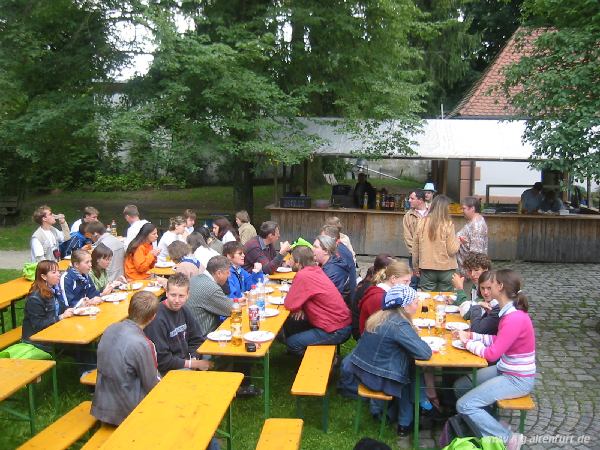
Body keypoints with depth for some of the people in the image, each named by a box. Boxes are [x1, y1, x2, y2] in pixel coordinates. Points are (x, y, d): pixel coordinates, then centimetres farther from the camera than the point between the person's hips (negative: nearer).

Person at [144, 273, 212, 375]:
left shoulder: (184, 311, 2)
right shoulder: (157, 319, -23)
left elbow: (196, 340, 13)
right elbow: (161, 360, -20)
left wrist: (193, 358, -6)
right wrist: (192, 364, -15)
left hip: (184, 362, 8)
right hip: (165, 371, -8)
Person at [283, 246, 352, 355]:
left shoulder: (303, 276, -22)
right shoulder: (316, 269, 4)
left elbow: (289, 304, -16)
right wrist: (300, 307, -2)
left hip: (336, 331, -9)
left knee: (291, 342, -1)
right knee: (291, 323, 16)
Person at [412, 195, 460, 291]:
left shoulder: (422, 222, -4)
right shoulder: (448, 224, -11)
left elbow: (415, 246, 3)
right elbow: (452, 250, -10)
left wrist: (416, 266, 16)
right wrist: (457, 241, 11)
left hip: (427, 269, 2)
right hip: (446, 269, -2)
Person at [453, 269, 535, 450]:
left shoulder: (514, 318, -29)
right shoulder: (510, 311, 1)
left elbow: (492, 354, -25)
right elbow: (498, 340, 10)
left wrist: (468, 342, -10)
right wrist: (471, 336, 2)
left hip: (518, 379, -9)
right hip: (505, 370, 9)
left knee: (464, 405, -13)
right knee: (460, 386, 11)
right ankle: (484, 423, 22)